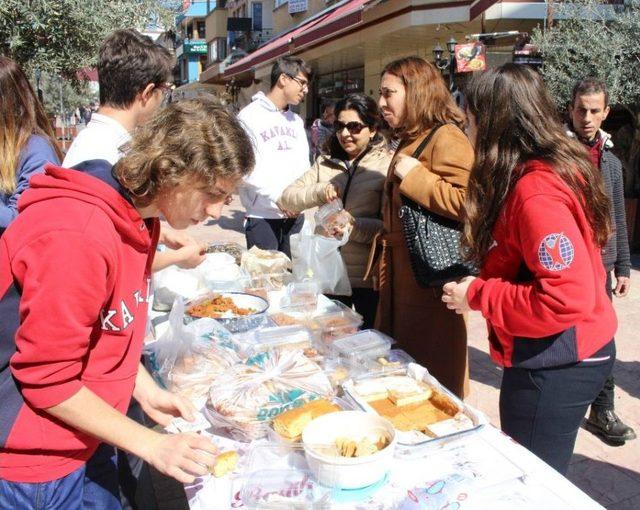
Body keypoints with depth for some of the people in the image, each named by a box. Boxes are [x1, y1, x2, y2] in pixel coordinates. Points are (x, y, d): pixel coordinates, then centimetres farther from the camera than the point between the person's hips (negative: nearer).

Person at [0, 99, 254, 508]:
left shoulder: (138, 217, 0)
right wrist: (151, 444, -20)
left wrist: (147, 391, -3)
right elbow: (46, 379, -23)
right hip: (33, 464, -8)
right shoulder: (76, 236, -29)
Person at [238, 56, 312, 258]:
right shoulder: (250, 116, -4)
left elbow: (304, 164, 14)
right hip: (262, 215, -6)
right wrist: (277, 197, -15)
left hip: (295, 214, 6)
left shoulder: (296, 121, 15)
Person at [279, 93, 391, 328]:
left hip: (368, 277, -4)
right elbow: (286, 199, 2)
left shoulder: (387, 165, -6)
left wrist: (353, 225, -28)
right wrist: (319, 191, -14)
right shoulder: (325, 163, 10)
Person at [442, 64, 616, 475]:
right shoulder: (556, 171, 6)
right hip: (559, 355, 9)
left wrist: (478, 295, -19)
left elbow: (567, 299, -30)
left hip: (555, 365, -9)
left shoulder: (535, 192, -25)